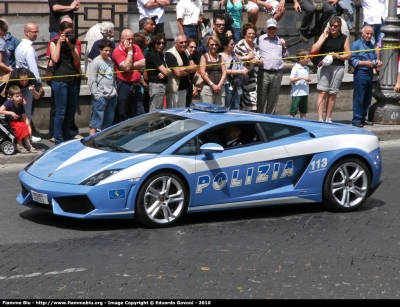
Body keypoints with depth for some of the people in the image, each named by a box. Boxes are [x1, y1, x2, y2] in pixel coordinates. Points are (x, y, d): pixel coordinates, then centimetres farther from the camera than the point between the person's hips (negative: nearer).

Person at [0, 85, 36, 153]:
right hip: (7, 122, -7)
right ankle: (19, 146, -18)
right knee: (20, 126, -27)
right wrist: (11, 113, -28)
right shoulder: (9, 103, -19)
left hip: (17, 121, 7)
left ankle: (28, 144, -8)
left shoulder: (20, 105, 0)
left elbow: (25, 118, 0)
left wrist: (29, 127, -11)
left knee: (25, 126, -15)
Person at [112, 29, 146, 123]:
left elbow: (143, 63, 0)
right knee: (122, 115, 1)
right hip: (123, 85, -6)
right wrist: (130, 51, -13)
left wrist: (130, 65, -11)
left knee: (140, 114, 10)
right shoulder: (118, 51, -10)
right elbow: (126, 67, -21)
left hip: (136, 85, 6)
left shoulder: (136, 47, 9)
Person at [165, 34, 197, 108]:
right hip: (174, 88, -8)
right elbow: (178, 73, -20)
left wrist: (184, 68, -13)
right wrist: (189, 70, -4)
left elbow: (195, 68, 3)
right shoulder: (170, 54, -15)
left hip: (184, 87, 8)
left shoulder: (186, 53, 11)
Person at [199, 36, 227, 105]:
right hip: (208, 88, -4)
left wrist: (219, 85, -6)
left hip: (220, 89, 4)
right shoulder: (204, 57, 5)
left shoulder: (220, 57, 16)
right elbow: (202, 73, -5)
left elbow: (224, 73, 9)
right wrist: (212, 85, -12)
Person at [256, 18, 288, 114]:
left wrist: (284, 47, 7)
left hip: (277, 74, 3)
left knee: (273, 100, 8)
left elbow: (286, 56, 24)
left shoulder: (280, 41, 16)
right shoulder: (260, 40, 5)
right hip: (264, 73, -3)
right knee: (261, 99, -4)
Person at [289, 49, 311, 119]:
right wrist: (301, 78, -24)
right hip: (297, 94, -7)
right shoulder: (295, 68, -10)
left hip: (305, 93, 7)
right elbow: (291, 80, -17)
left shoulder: (307, 68, 10)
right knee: (293, 111, -5)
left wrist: (308, 79, -2)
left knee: (303, 111, 13)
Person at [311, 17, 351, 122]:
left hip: (338, 67, 1)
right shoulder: (324, 35, 7)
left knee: (332, 94, 4)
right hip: (324, 66, -1)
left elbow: (348, 55, 6)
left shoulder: (344, 38, 7)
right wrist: (324, 37, -5)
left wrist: (337, 56, -10)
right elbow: (314, 49, -3)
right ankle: (320, 118, -12)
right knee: (322, 92, -9)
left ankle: (328, 118, 10)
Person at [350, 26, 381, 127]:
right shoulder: (356, 44, -4)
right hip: (360, 73, -7)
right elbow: (352, 60, -12)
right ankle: (356, 119, -4)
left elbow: (375, 58, 24)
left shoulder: (371, 45, 18)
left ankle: (362, 118, 18)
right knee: (358, 98, -7)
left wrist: (377, 63, 2)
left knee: (367, 98, 10)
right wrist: (365, 63, -19)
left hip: (370, 73, 7)